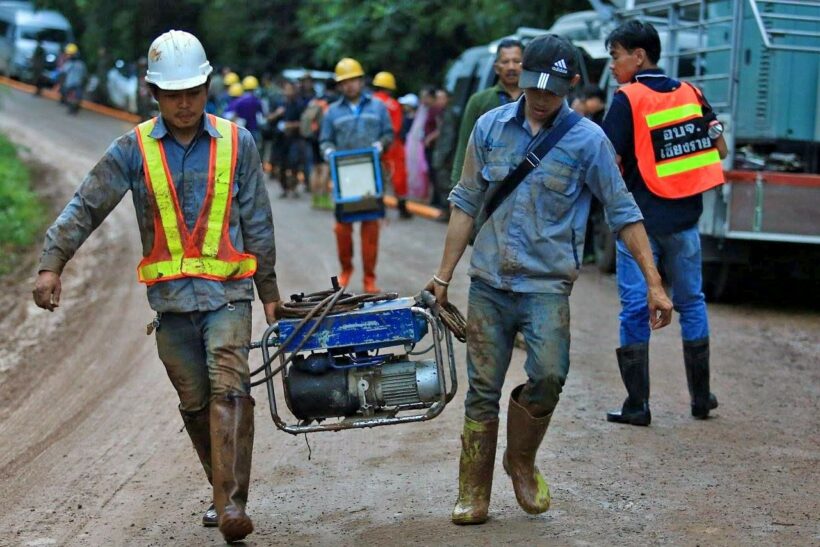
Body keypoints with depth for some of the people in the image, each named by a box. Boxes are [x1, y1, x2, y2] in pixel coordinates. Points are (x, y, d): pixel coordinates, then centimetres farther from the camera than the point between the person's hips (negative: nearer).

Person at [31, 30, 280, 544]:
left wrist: (269, 290, 11)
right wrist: (52, 265, -12)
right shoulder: (135, 148, 2)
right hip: (170, 297, 2)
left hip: (228, 291, -2)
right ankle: (226, 492, 26)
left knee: (229, 390, -16)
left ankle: (232, 505, -20)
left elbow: (257, 223, 8)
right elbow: (86, 207, 0)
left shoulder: (236, 143, 3)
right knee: (194, 402, 9)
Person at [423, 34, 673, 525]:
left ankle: (522, 460, 8)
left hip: (547, 285, -2)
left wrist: (654, 283, -6)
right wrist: (444, 275, 12)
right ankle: (473, 496, 15)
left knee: (548, 376, -20)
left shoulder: (588, 140, -3)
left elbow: (623, 212, -1)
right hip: (489, 282, 2)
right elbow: (467, 204, 11)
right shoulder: (491, 127, 4)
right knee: (482, 392, 4)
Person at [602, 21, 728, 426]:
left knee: (635, 309, 1)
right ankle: (701, 397, 21)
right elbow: (719, 149, 8)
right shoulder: (691, 93, 5)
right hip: (684, 218, 5)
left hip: (640, 220, -5)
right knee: (691, 302, 15)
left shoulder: (628, 99, -11)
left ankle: (637, 405, 1)